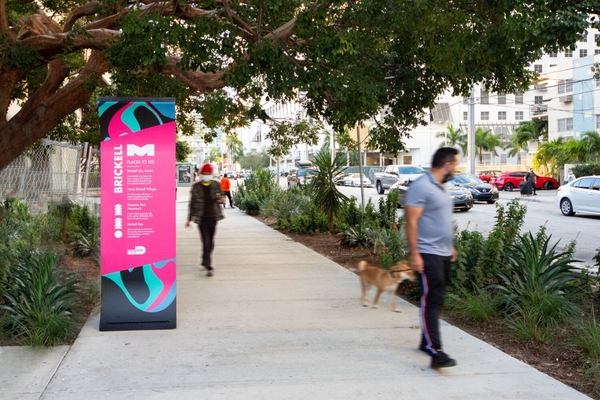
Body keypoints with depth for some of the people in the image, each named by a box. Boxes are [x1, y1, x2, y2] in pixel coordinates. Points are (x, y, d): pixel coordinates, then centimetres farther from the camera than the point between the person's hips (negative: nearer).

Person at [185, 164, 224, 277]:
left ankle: (205, 261, 33)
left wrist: (221, 200, -16)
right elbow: (192, 203, 6)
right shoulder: (196, 186, 1)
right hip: (202, 218, -3)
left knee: (210, 242, 12)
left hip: (213, 217, 3)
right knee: (206, 243, -8)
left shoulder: (216, 185, 5)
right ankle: (208, 266, -9)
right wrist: (189, 219, 7)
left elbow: (221, 198, 11)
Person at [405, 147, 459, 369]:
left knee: (437, 300, 14)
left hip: (443, 254, 10)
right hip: (428, 254, -10)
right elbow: (411, 222, -20)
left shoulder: (440, 188, 16)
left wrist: (450, 246, 25)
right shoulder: (421, 186, -16)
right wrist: (414, 254, -23)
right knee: (431, 301, -12)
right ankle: (435, 352, -15)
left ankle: (426, 341, 26)